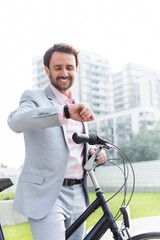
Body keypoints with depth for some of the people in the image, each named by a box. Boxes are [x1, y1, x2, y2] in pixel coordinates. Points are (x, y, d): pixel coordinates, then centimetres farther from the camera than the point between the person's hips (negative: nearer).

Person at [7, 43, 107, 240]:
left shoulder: (79, 107, 16)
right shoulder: (34, 97, -4)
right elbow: (15, 121, -26)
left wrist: (92, 151, 1)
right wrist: (65, 112, -39)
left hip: (78, 195, 7)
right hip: (46, 195, -6)